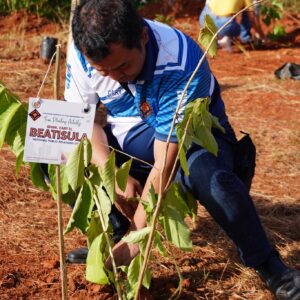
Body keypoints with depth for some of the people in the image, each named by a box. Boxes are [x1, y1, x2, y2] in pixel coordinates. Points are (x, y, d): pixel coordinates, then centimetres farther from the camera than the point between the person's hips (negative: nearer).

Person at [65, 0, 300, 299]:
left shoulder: (182, 66, -35)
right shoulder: (82, 53, -22)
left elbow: (163, 167, -33)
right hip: (129, 137, 5)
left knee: (207, 175, -39)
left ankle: (270, 268, -22)